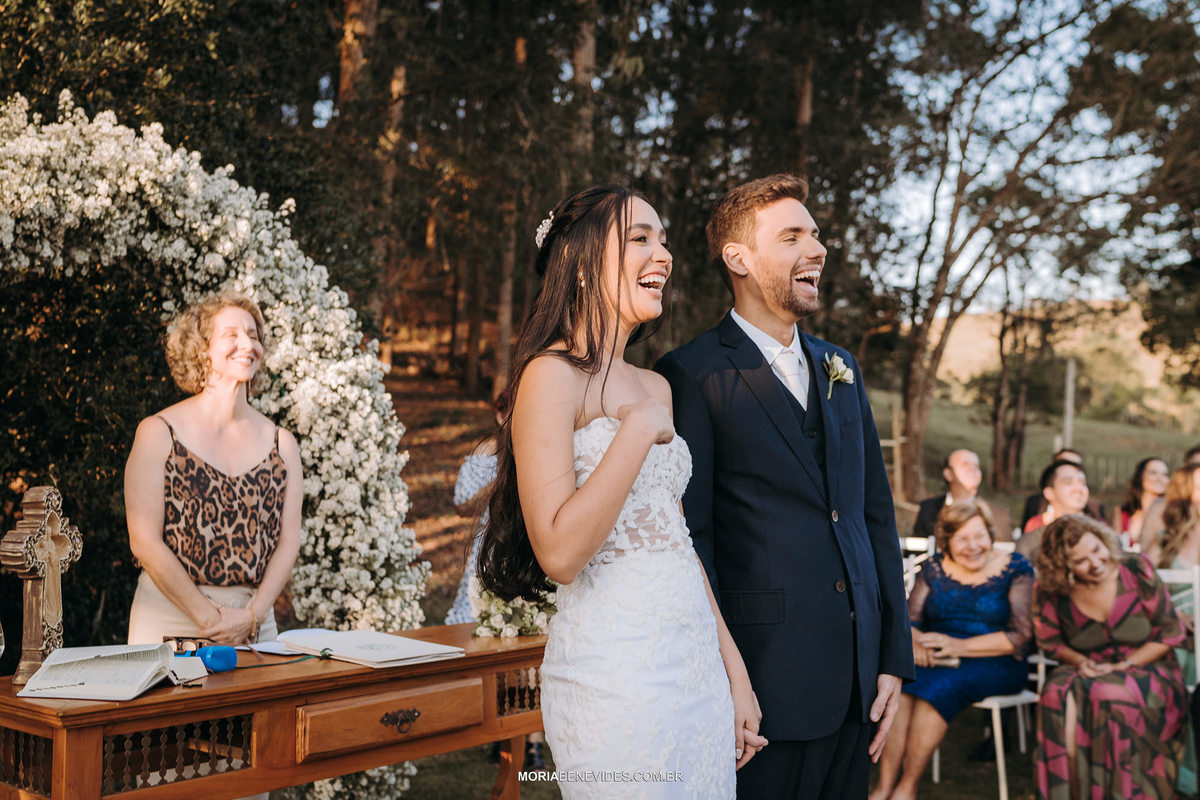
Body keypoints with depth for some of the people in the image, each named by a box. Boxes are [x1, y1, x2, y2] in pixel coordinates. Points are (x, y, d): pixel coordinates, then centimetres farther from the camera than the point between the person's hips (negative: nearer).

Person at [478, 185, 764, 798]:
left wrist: (733, 667, 14)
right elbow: (559, 552, -21)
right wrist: (640, 429, -16)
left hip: (698, 670, 8)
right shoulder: (553, 374, -11)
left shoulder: (657, 388, 14)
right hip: (616, 672, -8)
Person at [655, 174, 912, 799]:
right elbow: (688, 537, -10)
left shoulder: (840, 369, 14)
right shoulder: (693, 376, -7)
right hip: (767, 689, -6)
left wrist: (895, 659, 10)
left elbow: (877, 515, 14)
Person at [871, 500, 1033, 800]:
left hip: (995, 664, -3)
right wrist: (915, 641, -20)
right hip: (934, 661, 3)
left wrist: (961, 646, -20)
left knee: (942, 684, -34)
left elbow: (1022, 635, -8)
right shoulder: (934, 569, 12)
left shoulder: (1015, 568, 2)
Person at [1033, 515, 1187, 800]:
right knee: (1058, 695, -31)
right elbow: (1050, 641, 10)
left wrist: (1123, 666, -13)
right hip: (1086, 673, 2)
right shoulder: (1052, 591, -5)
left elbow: (1170, 632, -5)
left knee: (1109, 695, -34)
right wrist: (1079, 661, -11)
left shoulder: (1137, 570, -10)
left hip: (1147, 668, -2)